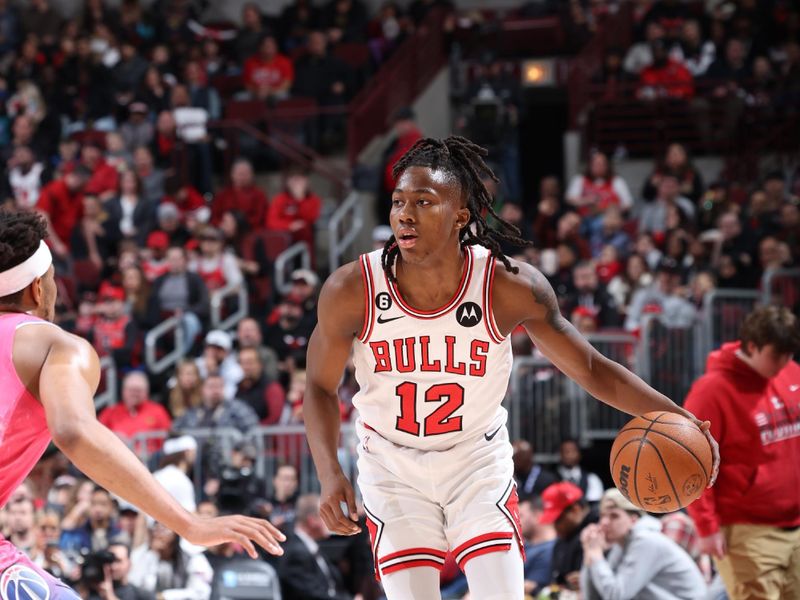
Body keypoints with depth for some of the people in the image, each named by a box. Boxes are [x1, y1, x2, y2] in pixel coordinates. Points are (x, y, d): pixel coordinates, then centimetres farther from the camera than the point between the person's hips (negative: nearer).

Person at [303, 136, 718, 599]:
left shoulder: (511, 287, -20)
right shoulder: (352, 291, -21)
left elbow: (591, 369, -8)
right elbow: (321, 387, -5)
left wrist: (674, 416, -20)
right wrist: (330, 475, -19)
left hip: (478, 461, 0)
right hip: (392, 467, 0)